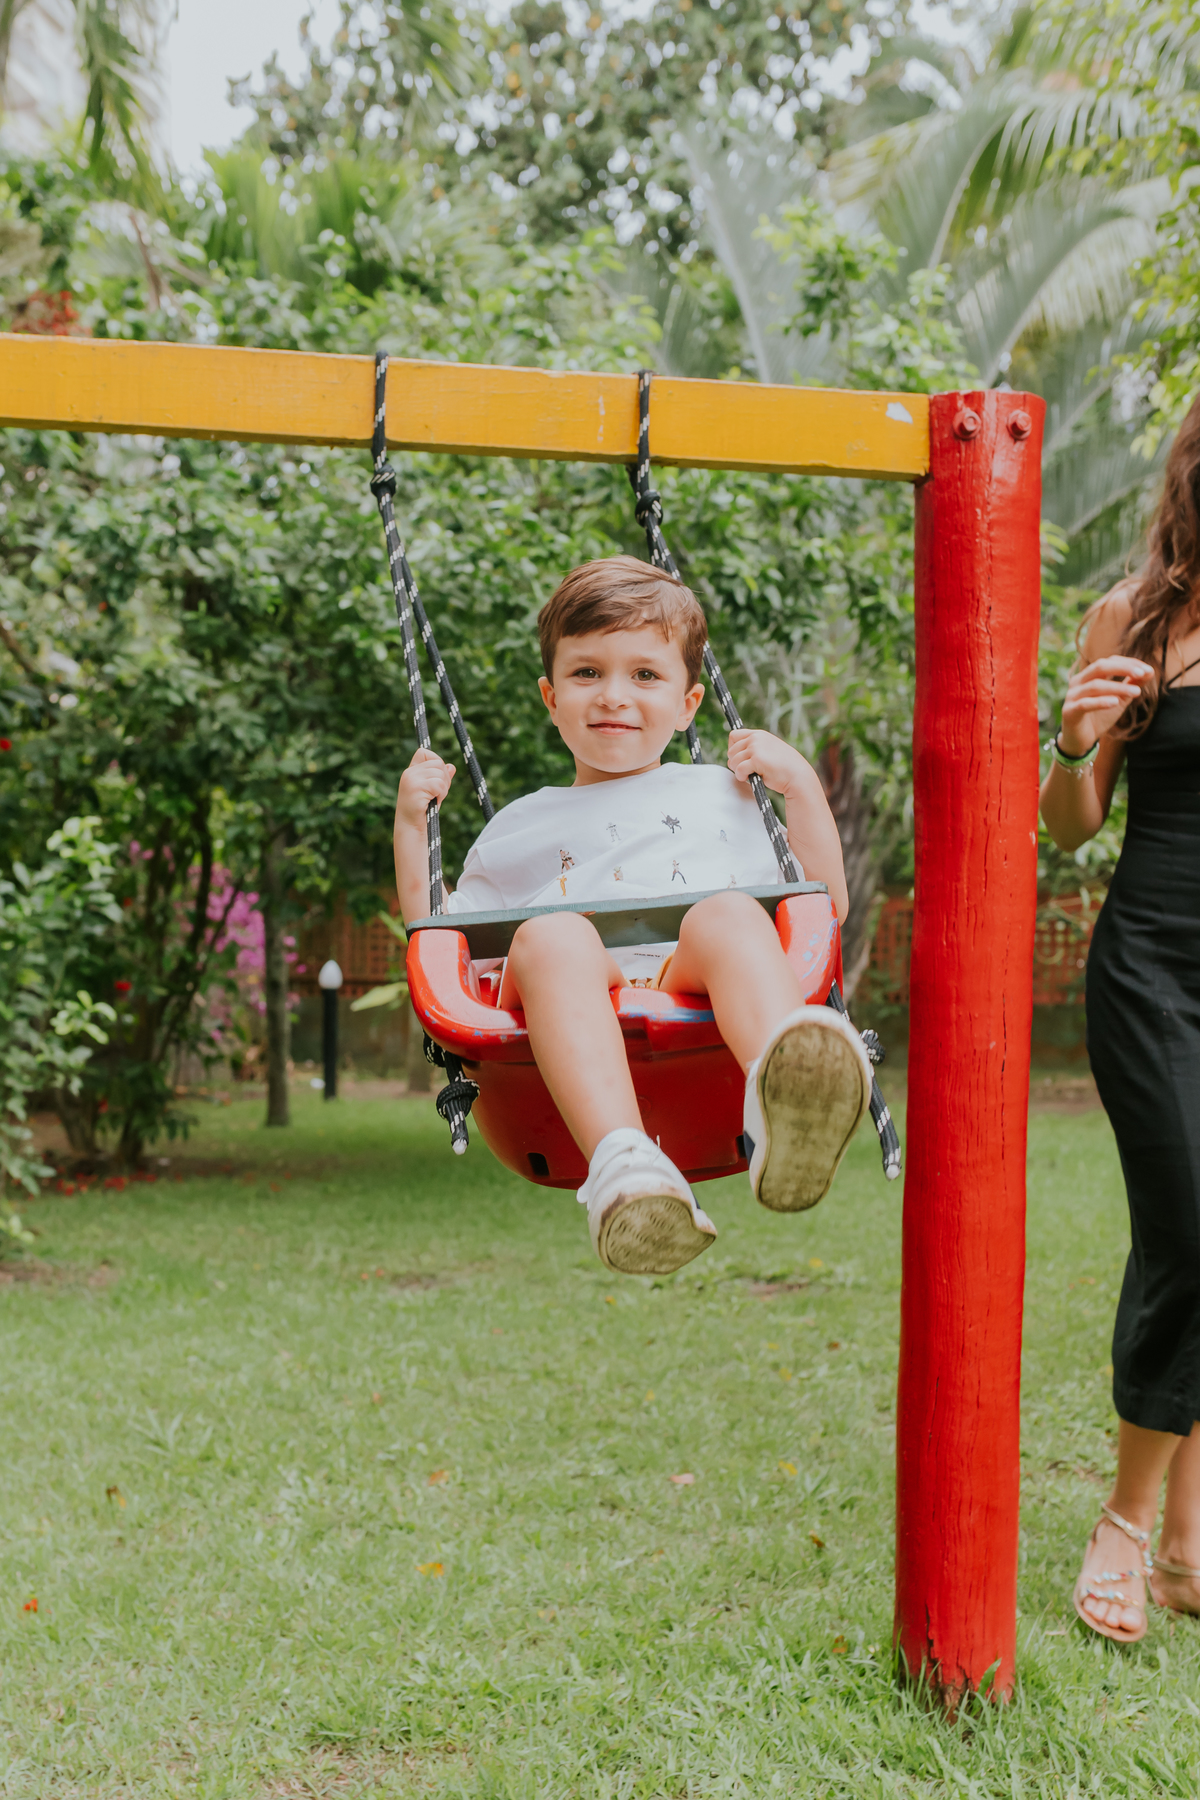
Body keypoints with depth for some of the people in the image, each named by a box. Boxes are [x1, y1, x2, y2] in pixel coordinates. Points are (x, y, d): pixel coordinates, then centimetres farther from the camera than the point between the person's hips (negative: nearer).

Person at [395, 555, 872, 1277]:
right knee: (552, 934, -34)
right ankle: (622, 1161, -59)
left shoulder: (722, 797, 33)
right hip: (571, 1018, 0)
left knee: (729, 914, -32)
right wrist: (411, 825, 22)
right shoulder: (518, 827, 33)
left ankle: (787, 1101, -64)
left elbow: (826, 907, 29)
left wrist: (802, 786, 22)